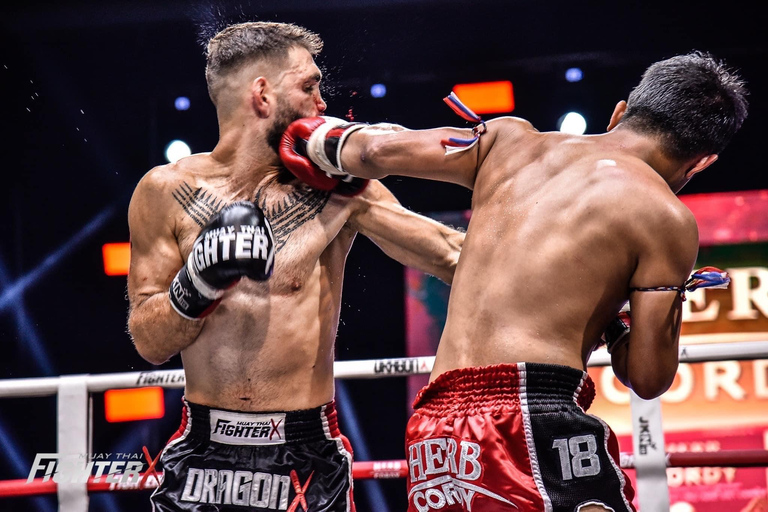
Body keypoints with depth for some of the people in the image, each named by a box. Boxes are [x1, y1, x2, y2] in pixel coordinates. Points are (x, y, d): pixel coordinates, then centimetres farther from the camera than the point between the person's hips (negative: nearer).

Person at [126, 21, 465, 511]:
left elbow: (452, 255, -1)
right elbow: (149, 342, 0)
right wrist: (198, 283, -16)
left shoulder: (337, 186, -1)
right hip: (203, 454, 1)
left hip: (307, 458, 0)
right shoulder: (167, 191, 1)